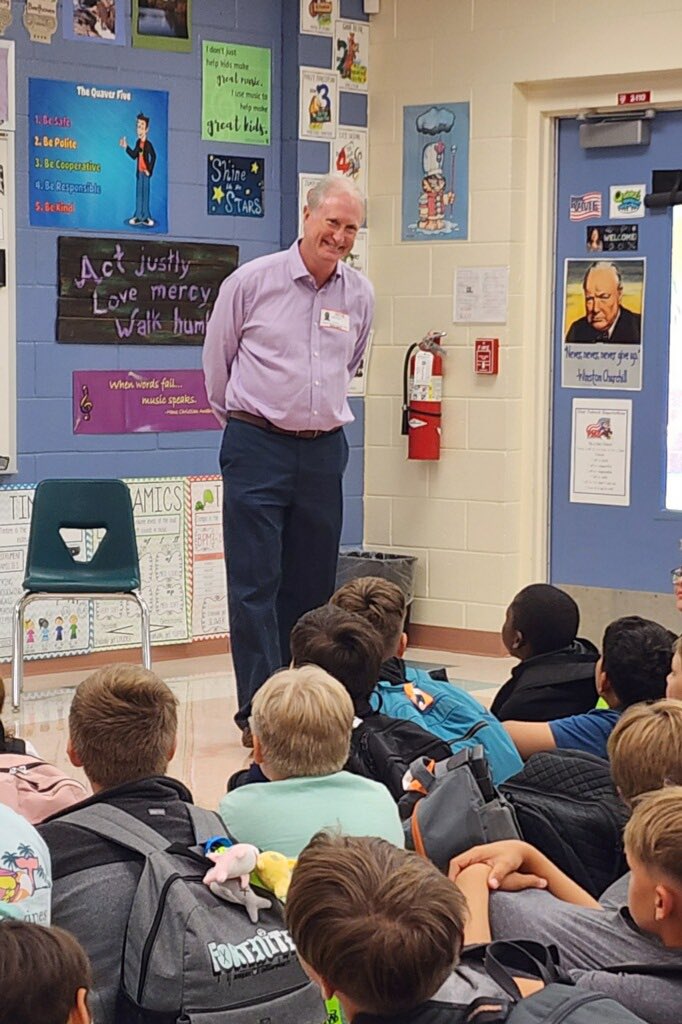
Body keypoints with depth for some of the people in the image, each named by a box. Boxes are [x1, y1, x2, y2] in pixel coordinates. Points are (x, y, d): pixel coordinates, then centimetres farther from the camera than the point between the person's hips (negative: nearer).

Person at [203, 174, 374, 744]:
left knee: (312, 585, 7)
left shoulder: (360, 296, 7)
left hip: (324, 450, 4)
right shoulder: (252, 282, -4)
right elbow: (217, 357, 9)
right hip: (257, 446, -4)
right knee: (255, 584, -7)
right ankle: (259, 710, -6)